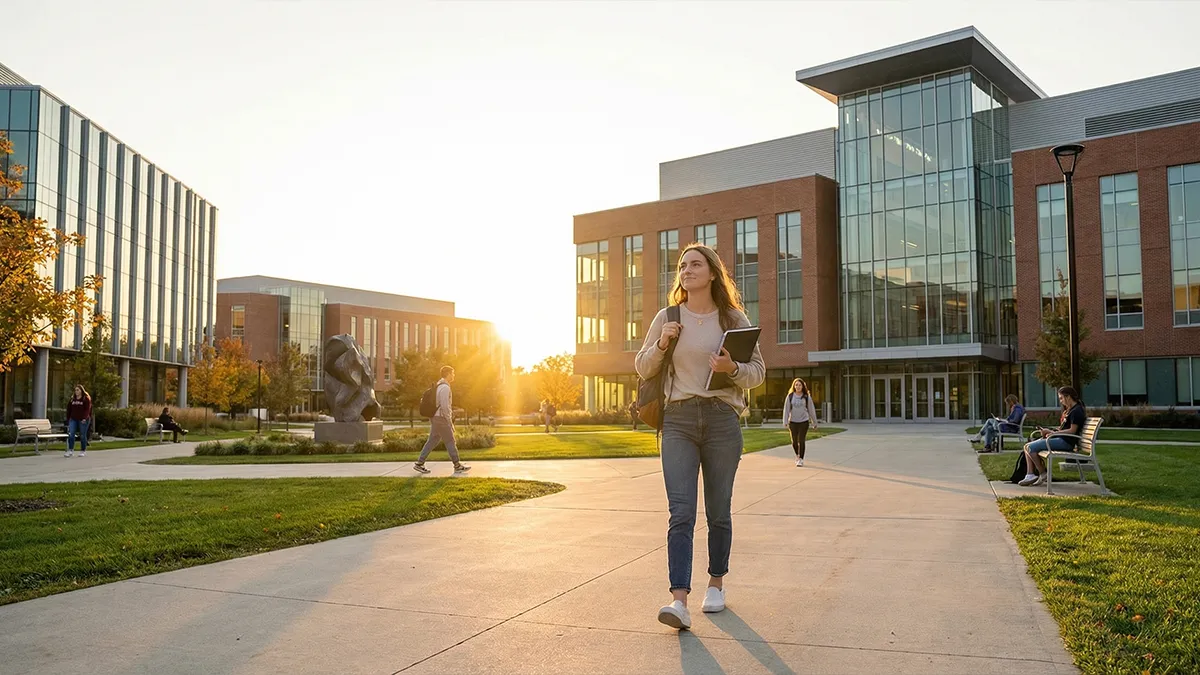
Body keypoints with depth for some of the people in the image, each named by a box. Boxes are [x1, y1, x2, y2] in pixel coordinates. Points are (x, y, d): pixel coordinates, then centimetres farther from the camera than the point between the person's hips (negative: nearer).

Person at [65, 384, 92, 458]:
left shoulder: (86, 399, -3)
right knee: (71, 434, -7)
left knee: (82, 435, 2)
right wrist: (68, 420, 11)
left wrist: (85, 418, -22)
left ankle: (83, 451, 12)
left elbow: (87, 409, -11)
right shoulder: (72, 399, 11)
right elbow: (69, 410, 14)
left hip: (83, 420, -4)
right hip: (73, 419, 4)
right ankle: (70, 451, -6)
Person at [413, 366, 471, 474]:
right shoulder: (445, 387, -17)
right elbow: (445, 406, -22)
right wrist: (450, 422, -17)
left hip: (435, 418, 10)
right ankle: (458, 466, 5)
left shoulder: (439, 386, 16)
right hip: (441, 418, -10)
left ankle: (419, 464, 9)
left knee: (432, 441, 11)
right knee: (450, 442, -2)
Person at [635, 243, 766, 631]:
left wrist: (733, 368, -13)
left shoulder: (734, 319, 6)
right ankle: (679, 602, -15)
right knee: (681, 512, -10)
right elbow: (642, 369, 14)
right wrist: (661, 344, -5)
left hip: (722, 418, 0)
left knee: (718, 512, 9)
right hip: (678, 419, 0)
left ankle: (716, 585, 27)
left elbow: (758, 372, 8)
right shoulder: (667, 318, 8)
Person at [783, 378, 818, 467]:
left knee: (801, 441, -6)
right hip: (793, 422, 1)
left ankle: (801, 459, 3)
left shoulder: (807, 397, -1)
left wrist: (814, 422, 8)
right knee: (794, 442, 8)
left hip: (804, 421, -1)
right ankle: (797, 455, 34)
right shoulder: (790, 396, 0)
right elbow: (786, 409, -1)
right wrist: (785, 422, -8)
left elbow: (811, 410, 4)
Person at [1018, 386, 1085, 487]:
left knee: (1031, 447, -18)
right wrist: (1049, 431, 7)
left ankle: (1043, 474, -3)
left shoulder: (1077, 410, -11)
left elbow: (1072, 430, -18)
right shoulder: (1070, 410, 21)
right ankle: (1030, 475, -7)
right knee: (1027, 446, 1)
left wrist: (1052, 432, -15)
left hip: (1066, 442, -11)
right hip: (1059, 438, 11)